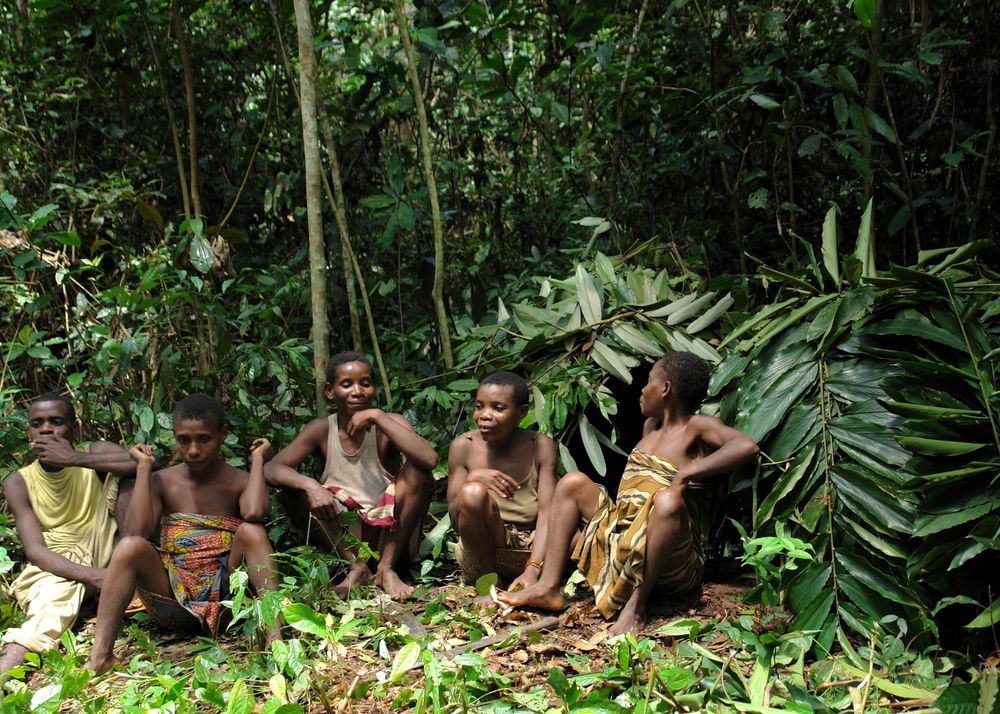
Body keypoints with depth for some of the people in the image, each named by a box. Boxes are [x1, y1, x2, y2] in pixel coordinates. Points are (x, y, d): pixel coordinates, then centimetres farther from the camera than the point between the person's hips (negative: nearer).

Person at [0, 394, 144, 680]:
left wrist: (74, 459, -28)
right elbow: (35, 550, -13)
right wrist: (92, 576, -31)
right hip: (56, 569, -1)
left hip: (104, 555, 1)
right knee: (51, 599, -36)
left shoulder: (94, 453, -3)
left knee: (126, 477, -15)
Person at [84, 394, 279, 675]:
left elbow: (254, 512, -24)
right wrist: (144, 466, -6)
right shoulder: (163, 481, 7)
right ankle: (100, 655, -33)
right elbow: (139, 530, -12)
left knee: (252, 531, -27)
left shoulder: (239, 482, 1)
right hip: (173, 596, 2)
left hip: (224, 597, -1)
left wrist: (258, 459, -9)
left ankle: (274, 637, -39)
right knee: (131, 546, -25)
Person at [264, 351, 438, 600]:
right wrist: (310, 486, -34)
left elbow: (429, 460, -29)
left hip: (391, 535, -1)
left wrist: (377, 417, -28)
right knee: (296, 488, -19)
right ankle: (356, 566, -12)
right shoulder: (321, 430, -3)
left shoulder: (389, 423, -10)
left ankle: (388, 567, -15)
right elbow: (272, 470, -13)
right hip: (343, 537, 2)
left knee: (416, 471, -24)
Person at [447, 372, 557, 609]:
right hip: (483, 548, 0)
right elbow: (456, 521, -7)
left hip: (532, 547, 1)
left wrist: (532, 570, -30)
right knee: (473, 493, -30)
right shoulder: (464, 446, -5)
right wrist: (472, 479, -29)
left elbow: (546, 513, -14)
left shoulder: (541, 446, -4)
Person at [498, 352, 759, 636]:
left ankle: (637, 603, -29)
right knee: (573, 482, 6)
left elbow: (747, 446, -28)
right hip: (620, 539, 8)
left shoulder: (697, 427, -9)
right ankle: (548, 587, -7)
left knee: (669, 498, -35)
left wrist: (687, 474, -29)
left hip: (670, 564, -8)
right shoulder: (651, 425, 15)